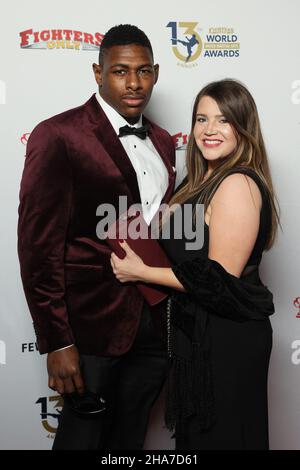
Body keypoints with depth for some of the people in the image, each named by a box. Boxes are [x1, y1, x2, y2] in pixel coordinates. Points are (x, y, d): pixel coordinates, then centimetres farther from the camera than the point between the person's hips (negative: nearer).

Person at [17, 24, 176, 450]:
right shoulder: (59, 135, -10)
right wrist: (57, 343, -14)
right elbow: (39, 246, -13)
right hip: (94, 325, -6)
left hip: (154, 326, 6)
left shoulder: (162, 142, 11)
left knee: (129, 440, 18)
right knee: (84, 436, 10)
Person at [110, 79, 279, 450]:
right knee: (194, 433, 23)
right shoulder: (202, 179, 8)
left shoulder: (238, 185, -20)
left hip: (226, 339, -9)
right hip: (197, 330, 9)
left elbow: (220, 279, -23)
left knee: (221, 436, 11)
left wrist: (141, 272, -15)